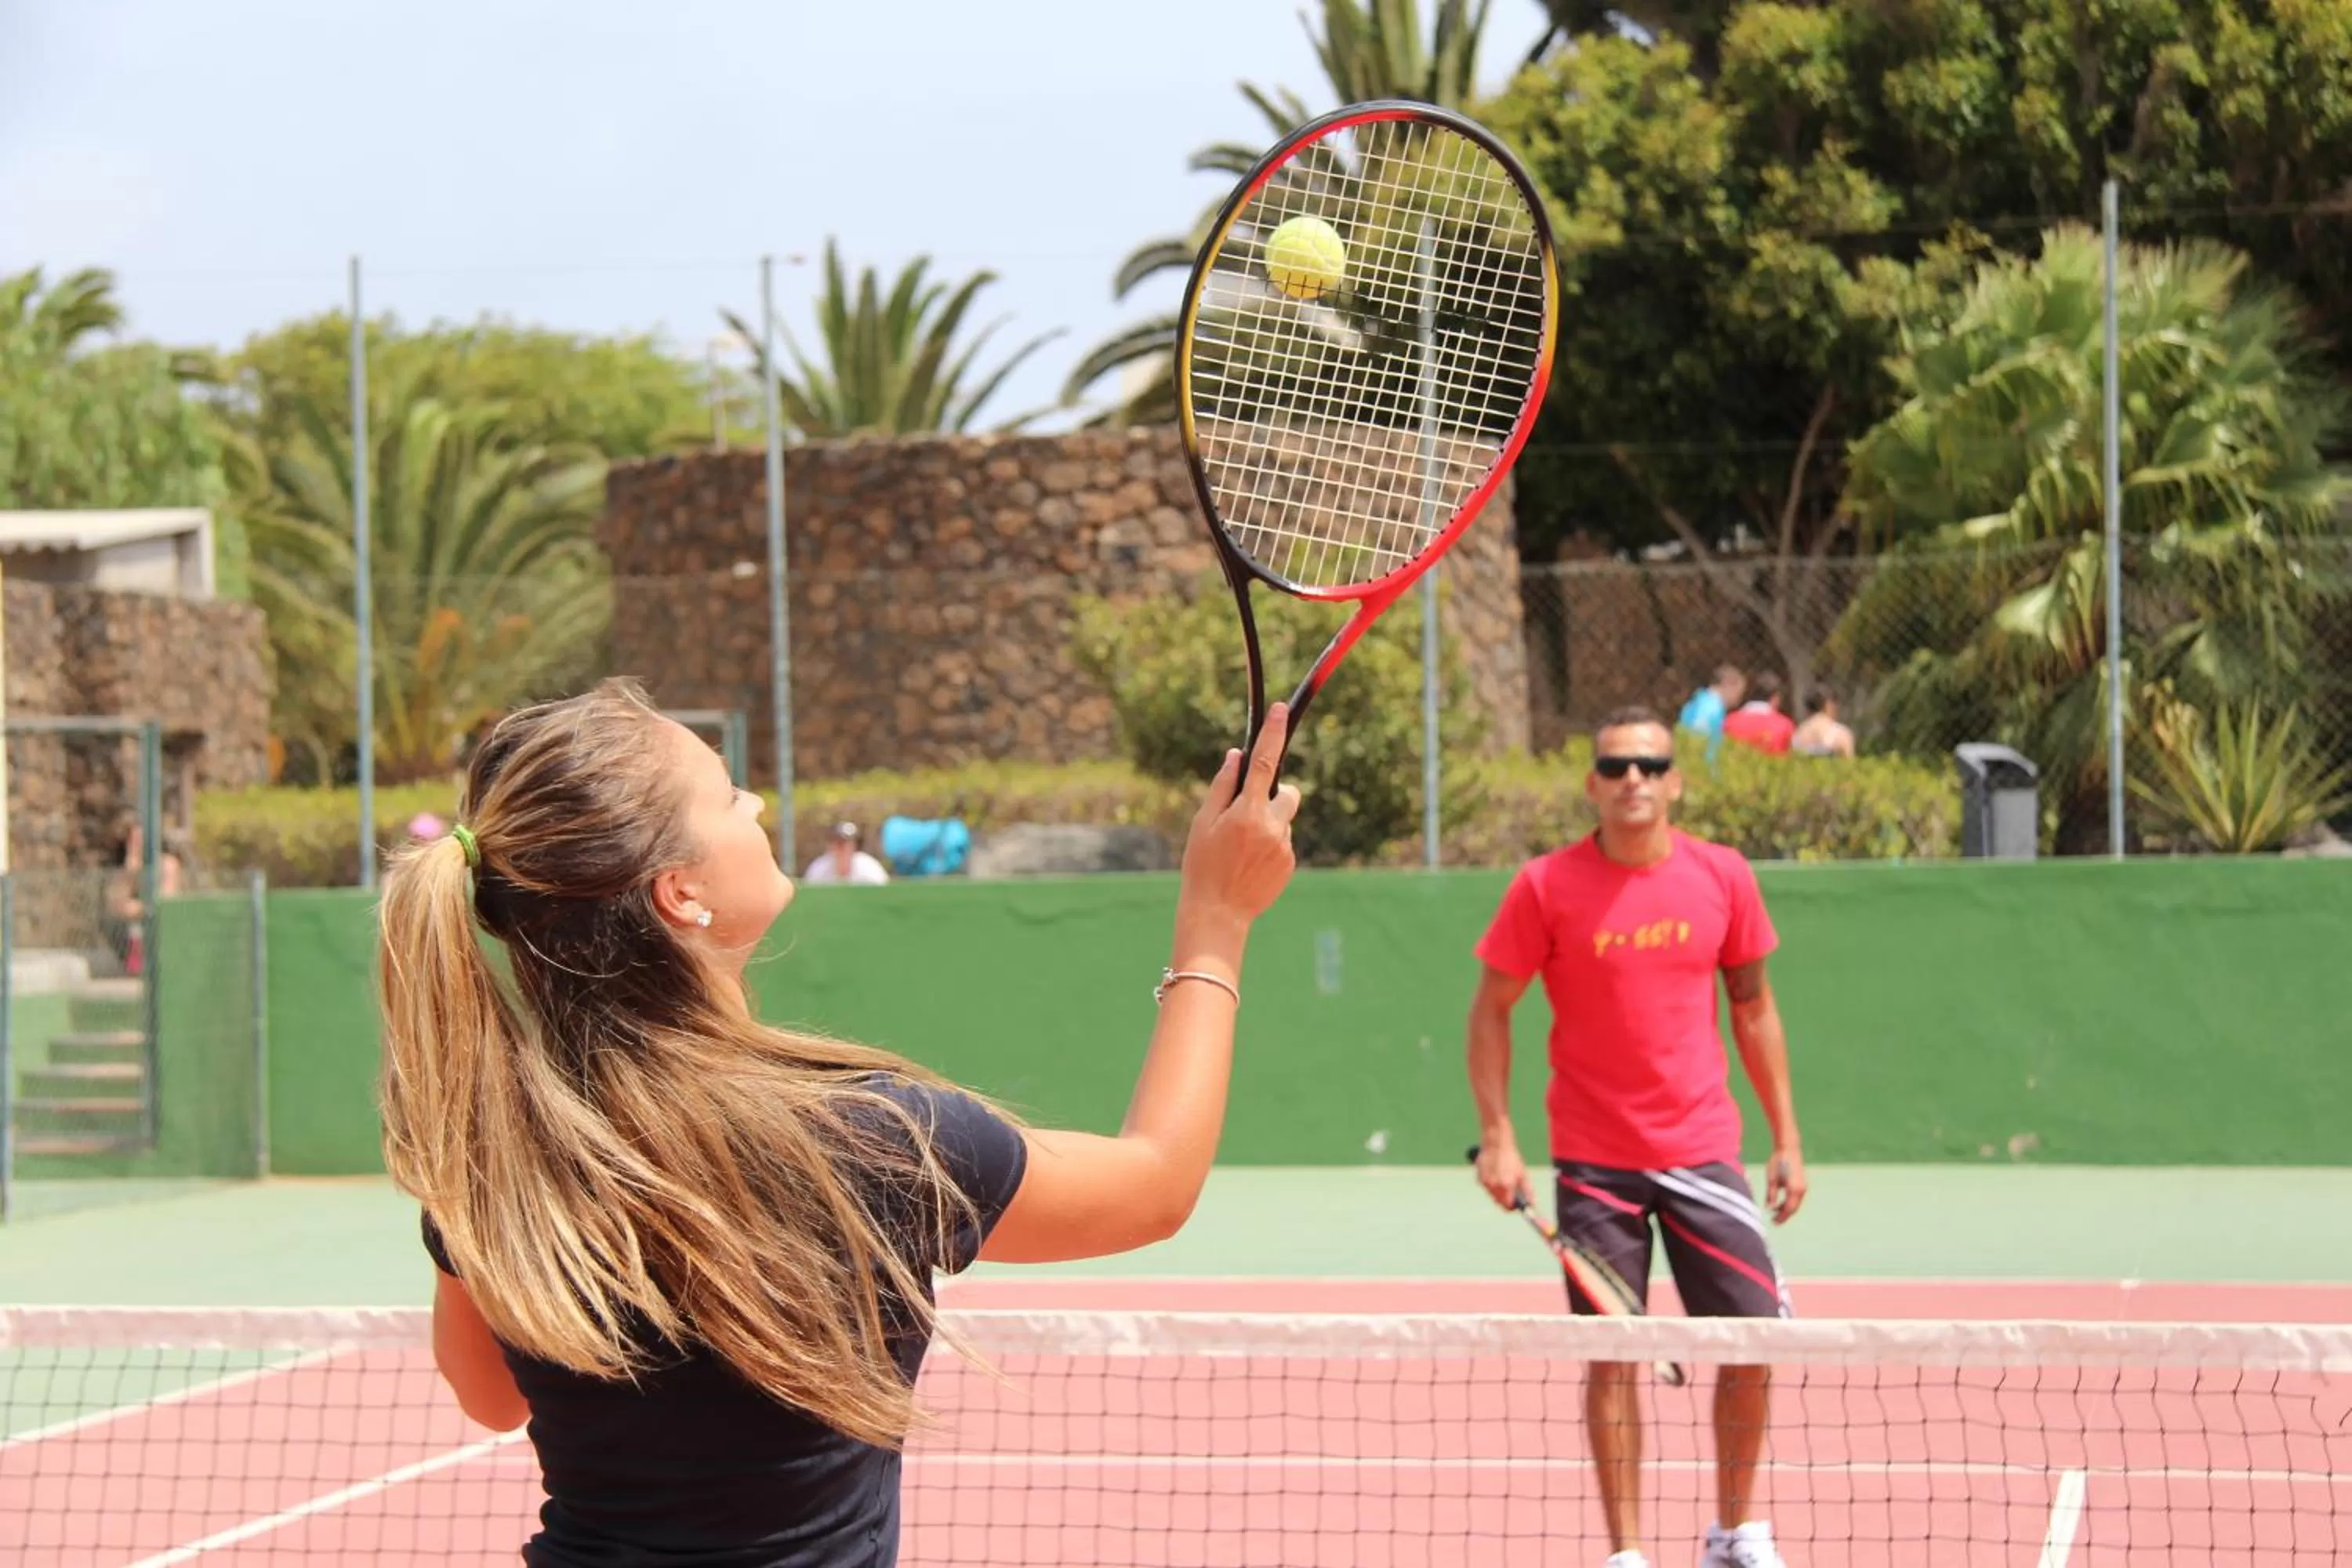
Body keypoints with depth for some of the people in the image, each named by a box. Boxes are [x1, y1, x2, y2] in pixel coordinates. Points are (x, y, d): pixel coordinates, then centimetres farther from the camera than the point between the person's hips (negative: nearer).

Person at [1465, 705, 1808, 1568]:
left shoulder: (1722, 877, 0)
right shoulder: (1546, 887, -7)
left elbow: (1753, 1008, 10)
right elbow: (1491, 1010, 2)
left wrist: (1787, 1138, 8)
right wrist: (1496, 1135, -6)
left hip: (1703, 1153, 2)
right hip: (1594, 1163, -2)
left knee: (1753, 1339, 0)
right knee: (1612, 1356, -1)